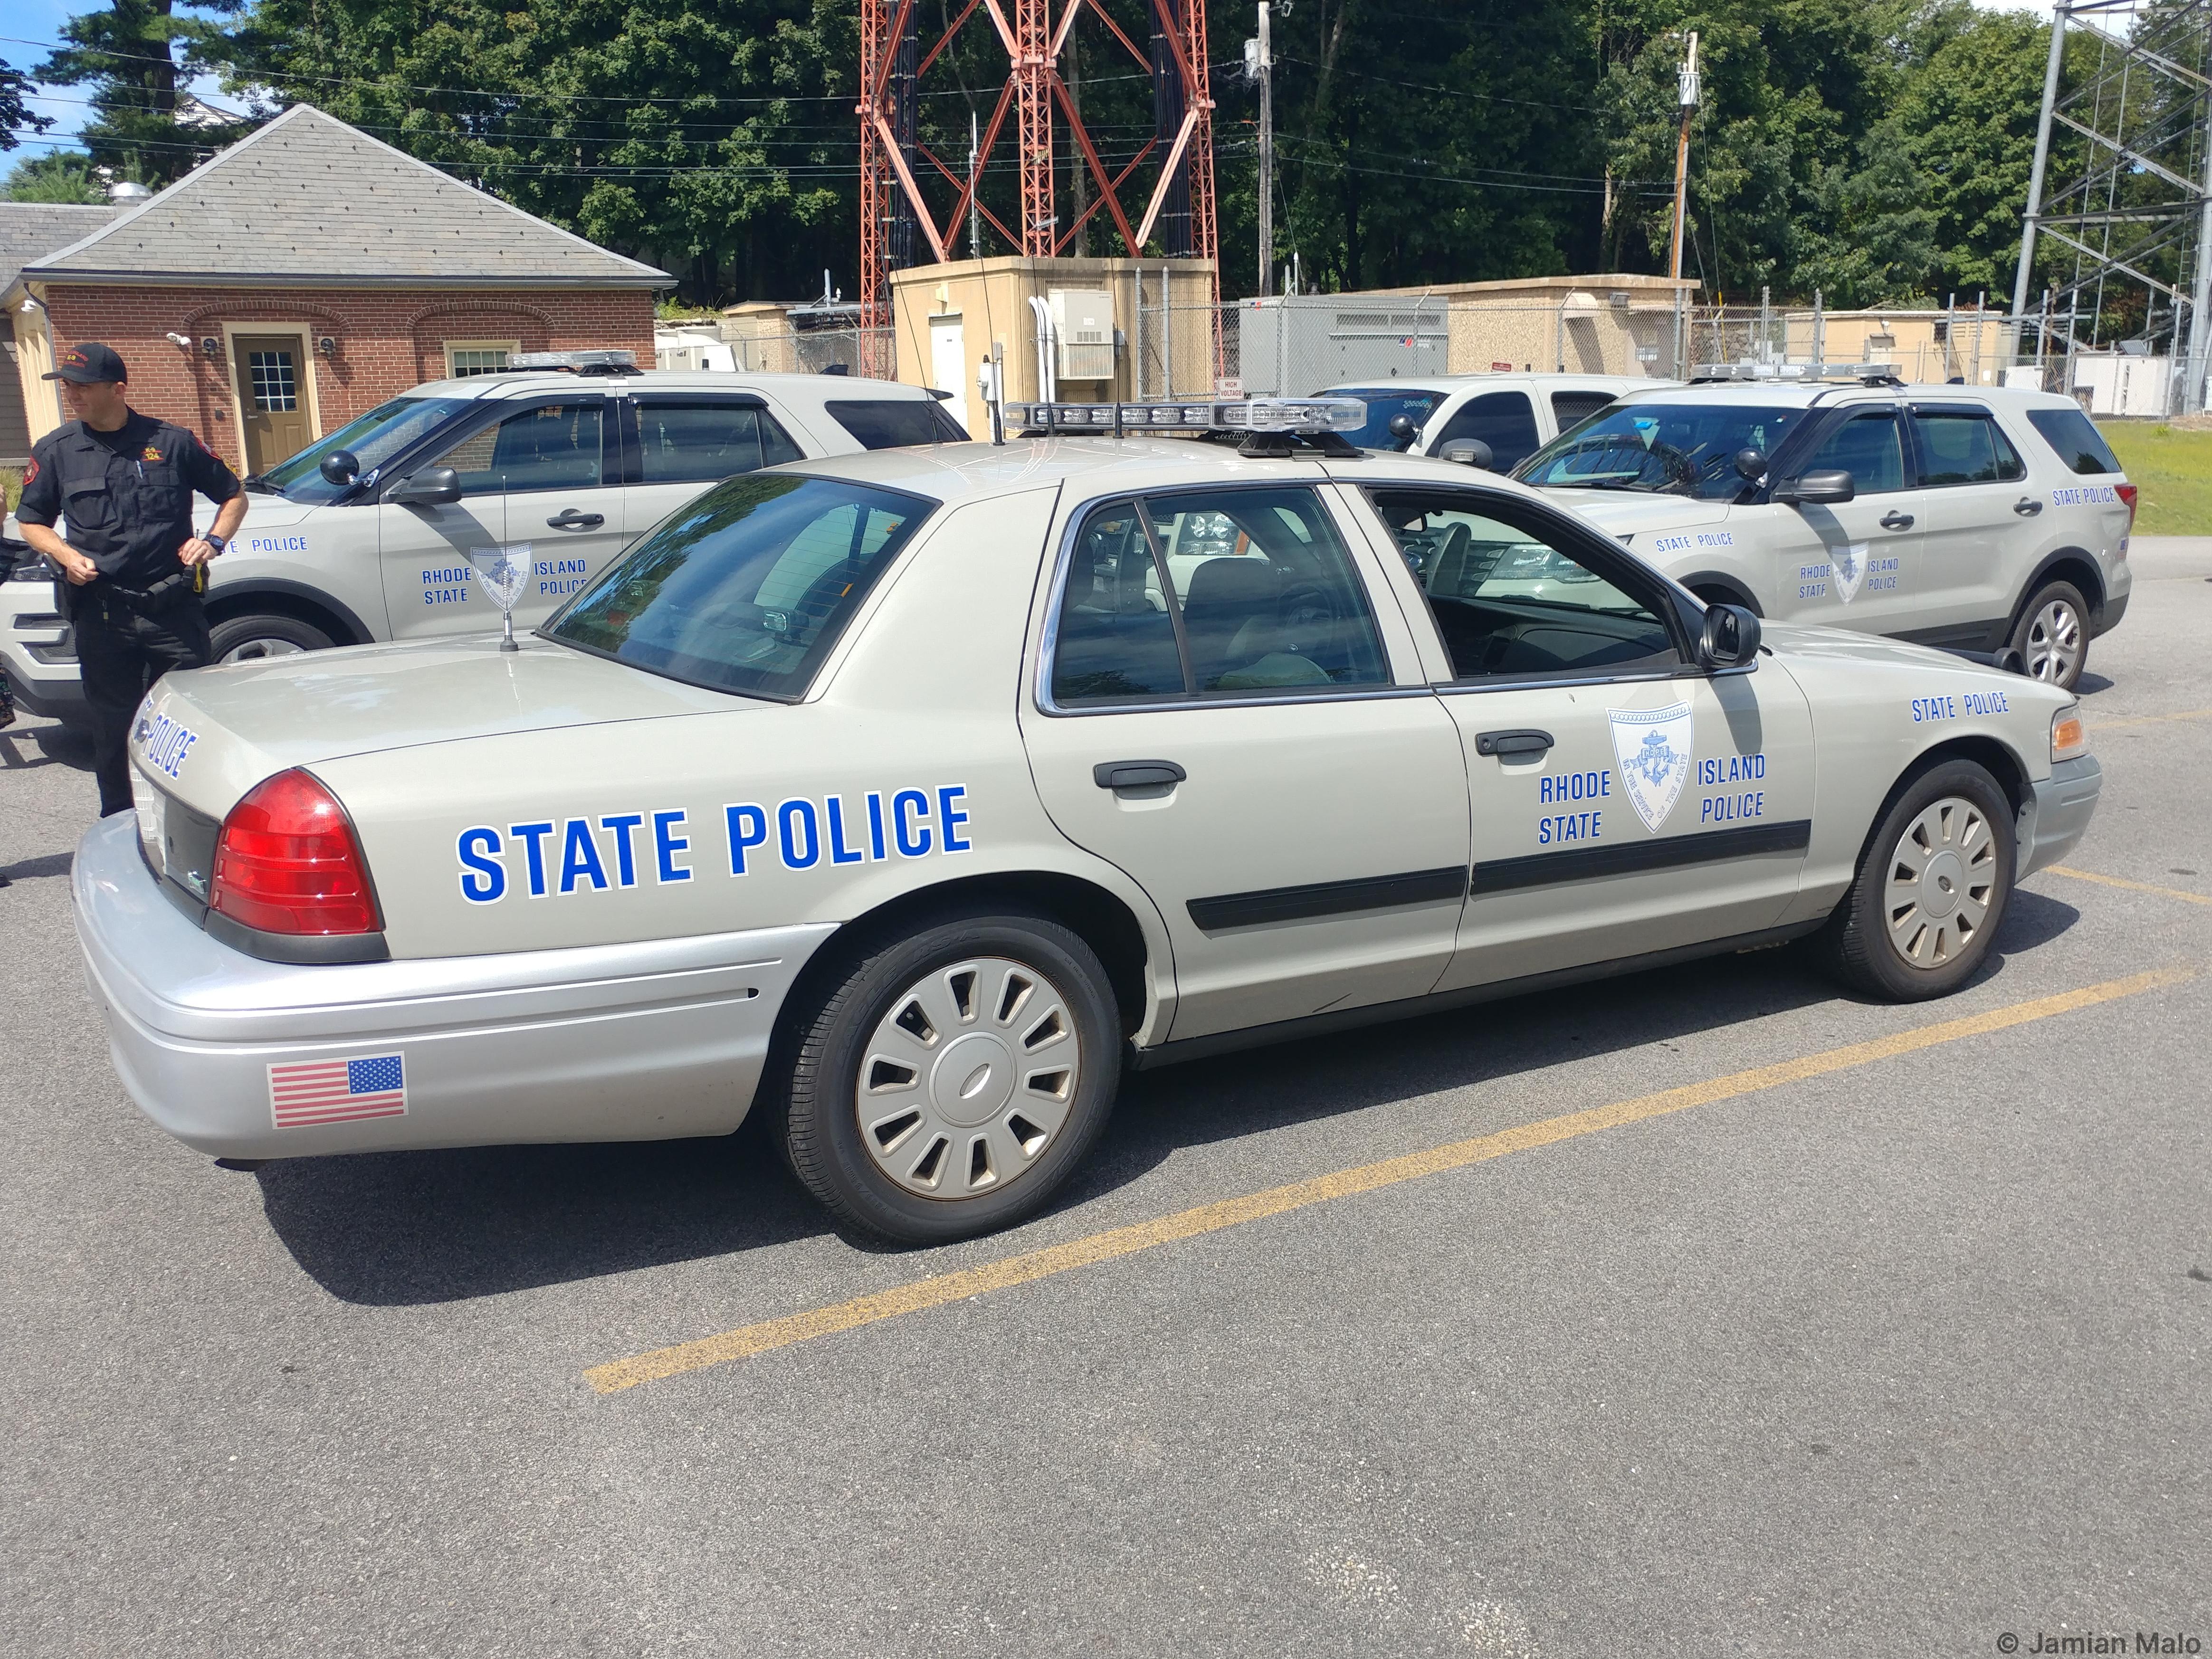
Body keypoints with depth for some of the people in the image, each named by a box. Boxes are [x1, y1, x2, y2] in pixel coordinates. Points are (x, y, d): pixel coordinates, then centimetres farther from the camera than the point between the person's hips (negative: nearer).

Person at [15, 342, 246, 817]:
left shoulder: (172, 442, 2)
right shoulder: (56, 451, 6)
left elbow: (234, 496, 12)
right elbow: (31, 521, 16)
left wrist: (213, 540, -5)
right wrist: (65, 554, -4)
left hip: (174, 606, -1)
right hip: (101, 612, 1)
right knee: (114, 728, 8)